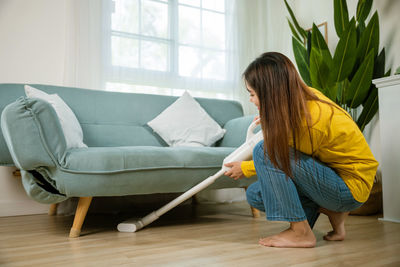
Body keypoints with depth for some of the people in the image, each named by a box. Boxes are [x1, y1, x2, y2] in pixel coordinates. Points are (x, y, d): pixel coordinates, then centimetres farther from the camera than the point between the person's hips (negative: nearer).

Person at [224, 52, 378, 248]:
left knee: (265, 151, -26)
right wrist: (269, 120, 25)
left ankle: (301, 232, -17)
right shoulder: (304, 96, -8)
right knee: (255, 195, 1)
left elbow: (274, 160, -14)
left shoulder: (309, 123, -31)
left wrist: (245, 169, 2)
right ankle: (330, 210, 5)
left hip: (351, 186, -9)